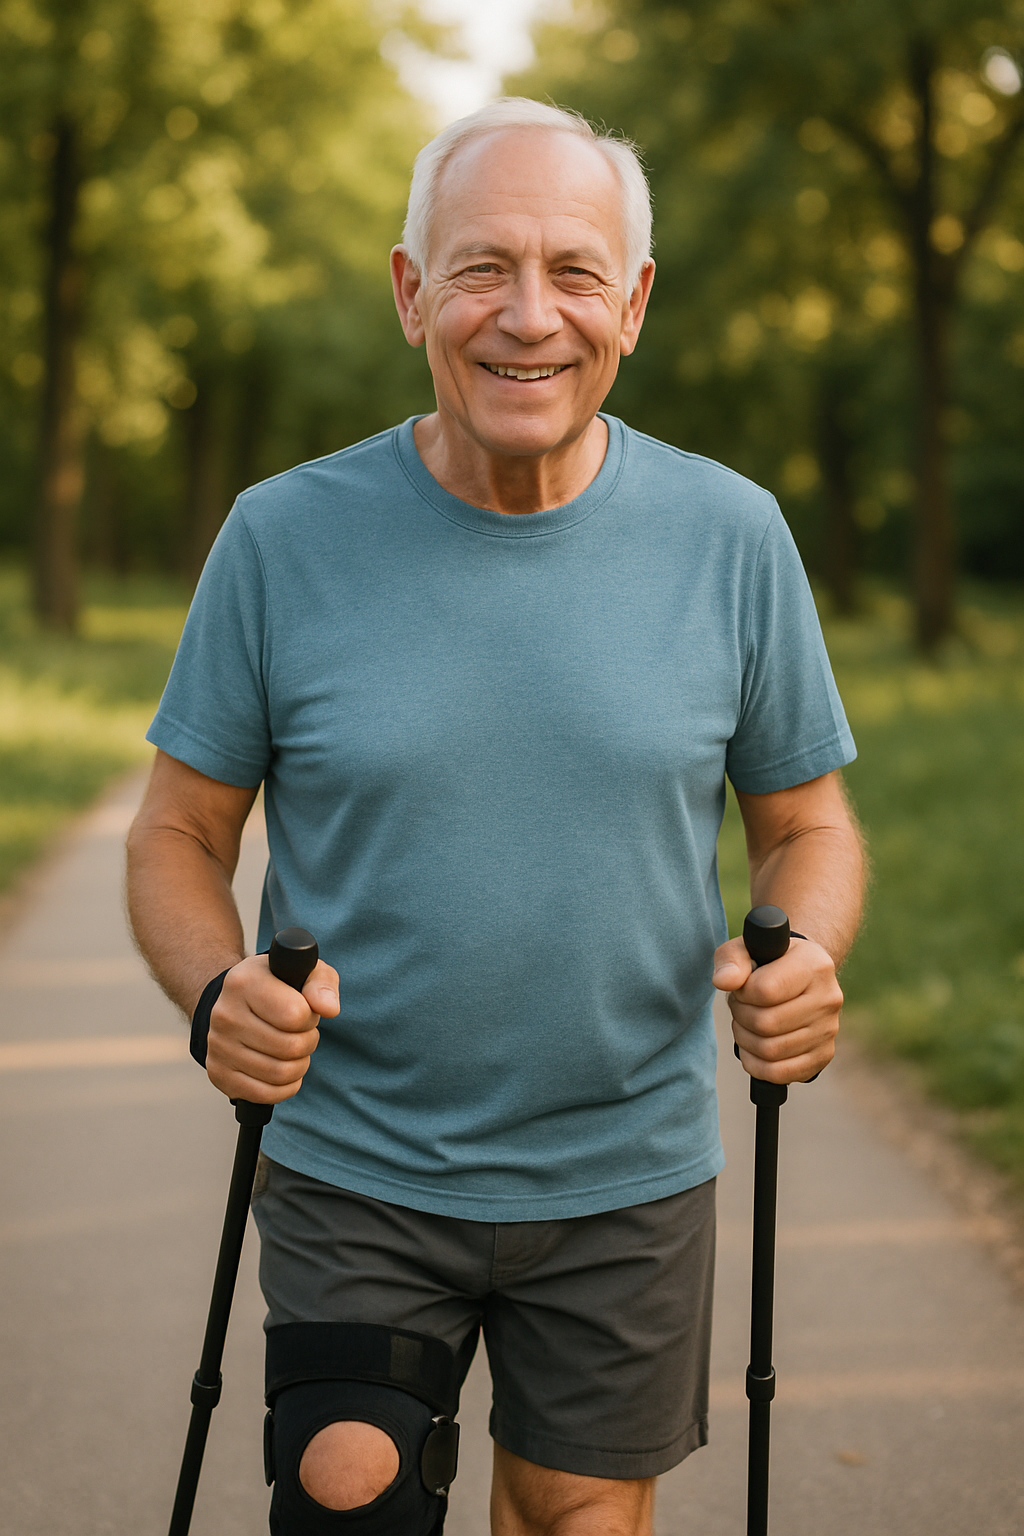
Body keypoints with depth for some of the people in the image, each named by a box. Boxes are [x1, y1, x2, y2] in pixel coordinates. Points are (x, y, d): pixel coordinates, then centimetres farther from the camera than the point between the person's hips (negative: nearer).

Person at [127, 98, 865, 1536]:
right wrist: (217, 991, -21)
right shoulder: (285, 536, -8)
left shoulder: (730, 535, -5)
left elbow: (807, 824, 4)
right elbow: (179, 835, 0)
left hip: (627, 1177, 1)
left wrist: (805, 960, -17)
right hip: (351, 1175, -1)